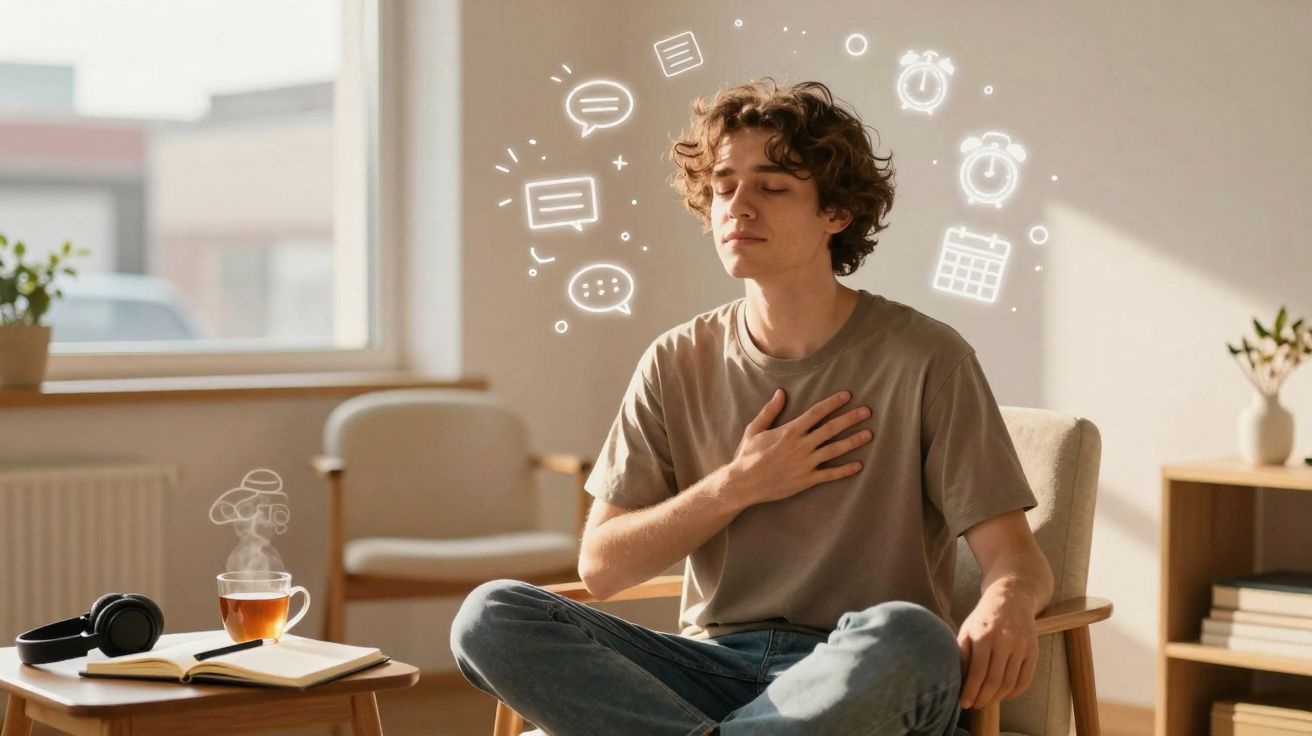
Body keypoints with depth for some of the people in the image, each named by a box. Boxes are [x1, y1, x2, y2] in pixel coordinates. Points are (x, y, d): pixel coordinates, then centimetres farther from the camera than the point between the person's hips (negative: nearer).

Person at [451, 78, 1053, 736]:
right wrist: (739, 487, -5)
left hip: (864, 680, -3)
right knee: (490, 616, -20)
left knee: (909, 636, -40)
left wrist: (1004, 608, -30)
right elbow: (600, 567, 8)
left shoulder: (921, 358, -1)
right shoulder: (677, 364, 9)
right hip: (712, 664, 4)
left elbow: (1016, 556, -5)